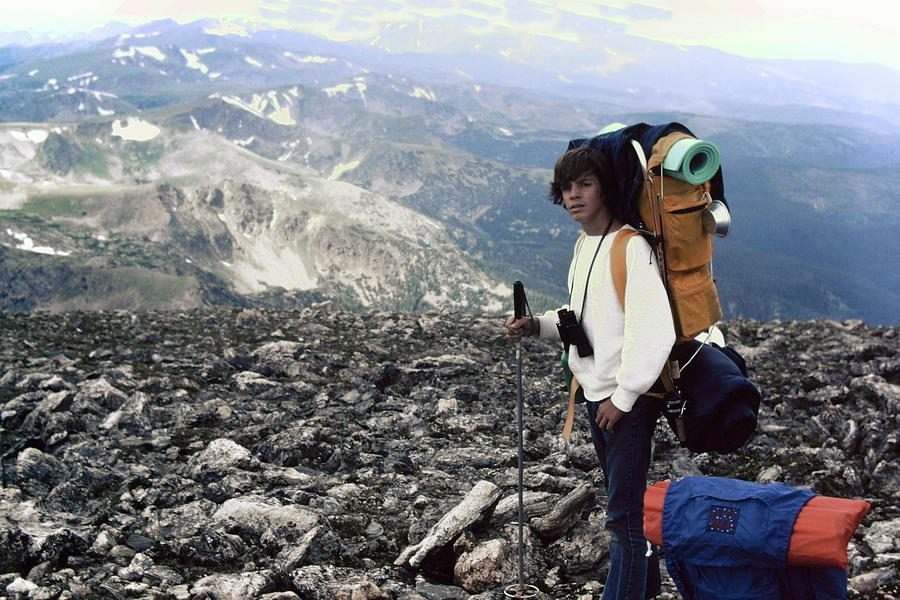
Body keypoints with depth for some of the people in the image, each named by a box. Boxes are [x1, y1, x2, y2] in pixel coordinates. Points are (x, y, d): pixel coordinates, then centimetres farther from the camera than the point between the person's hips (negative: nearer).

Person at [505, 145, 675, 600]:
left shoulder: (632, 247, -18)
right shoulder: (583, 246, 12)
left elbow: (655, 331, -24)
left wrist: (623, 398, -19)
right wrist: (536, 326, 5)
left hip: (630, 400, -9)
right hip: (596, 394, 9)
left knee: (624, 513, -5)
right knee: (625, 501, 22)